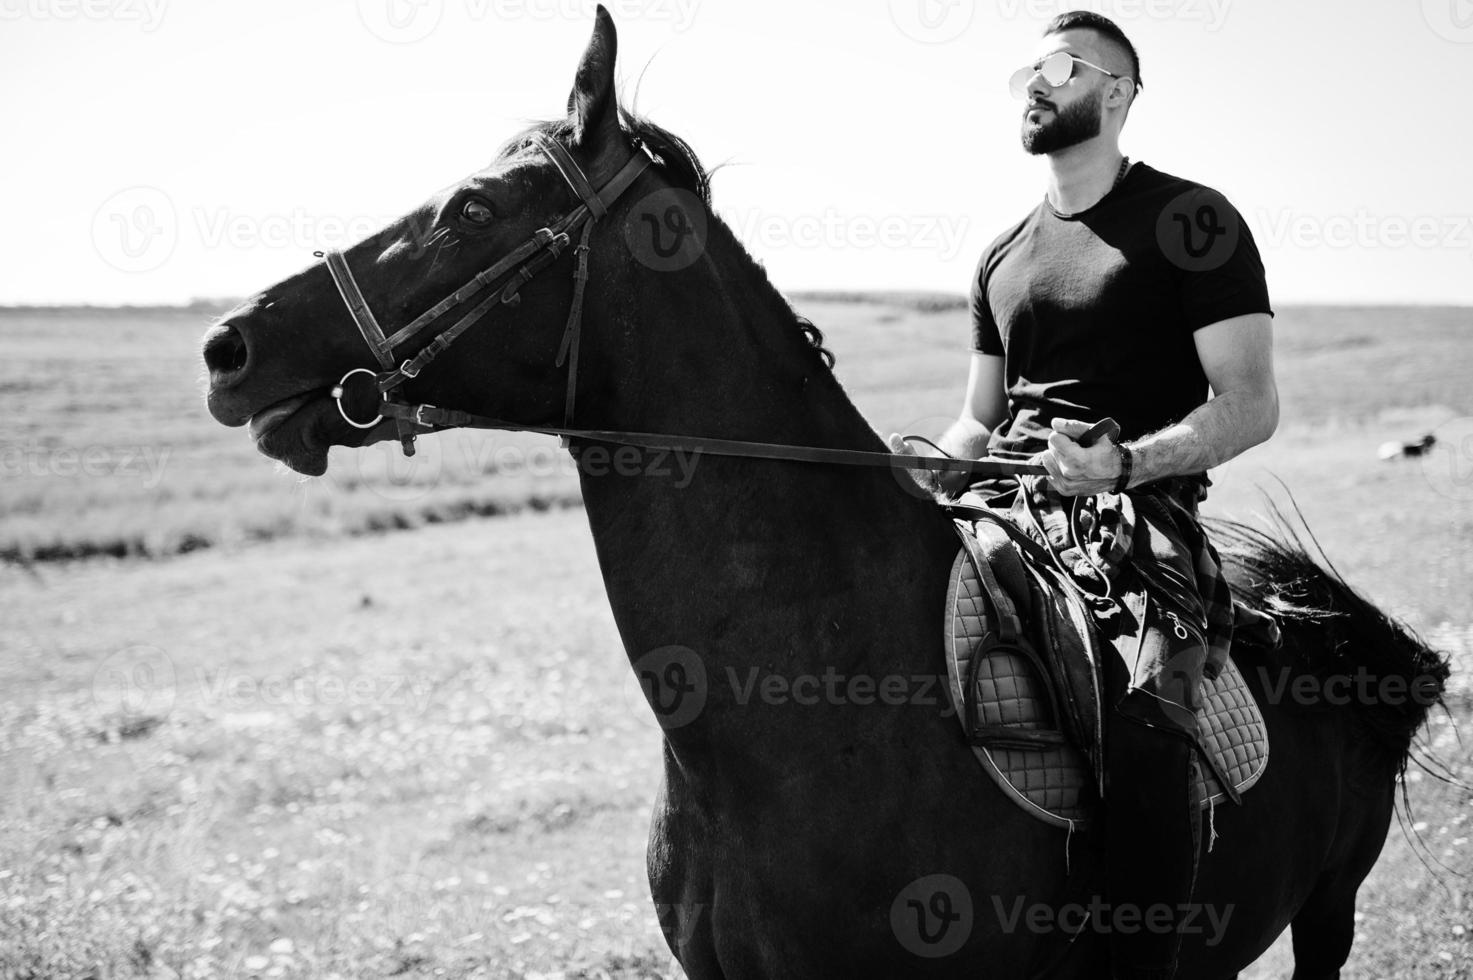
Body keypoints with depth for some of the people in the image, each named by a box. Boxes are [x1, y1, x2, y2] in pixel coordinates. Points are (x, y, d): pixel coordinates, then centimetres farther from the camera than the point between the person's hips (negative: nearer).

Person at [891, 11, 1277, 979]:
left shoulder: (1191, 221, 2)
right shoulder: (1004, 257, 21)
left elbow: (1251, 406, -5)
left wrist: (1123, 462, -21)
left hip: (1144, 519, -6)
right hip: (1008, 517, 6)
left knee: (1144, 731, -31)